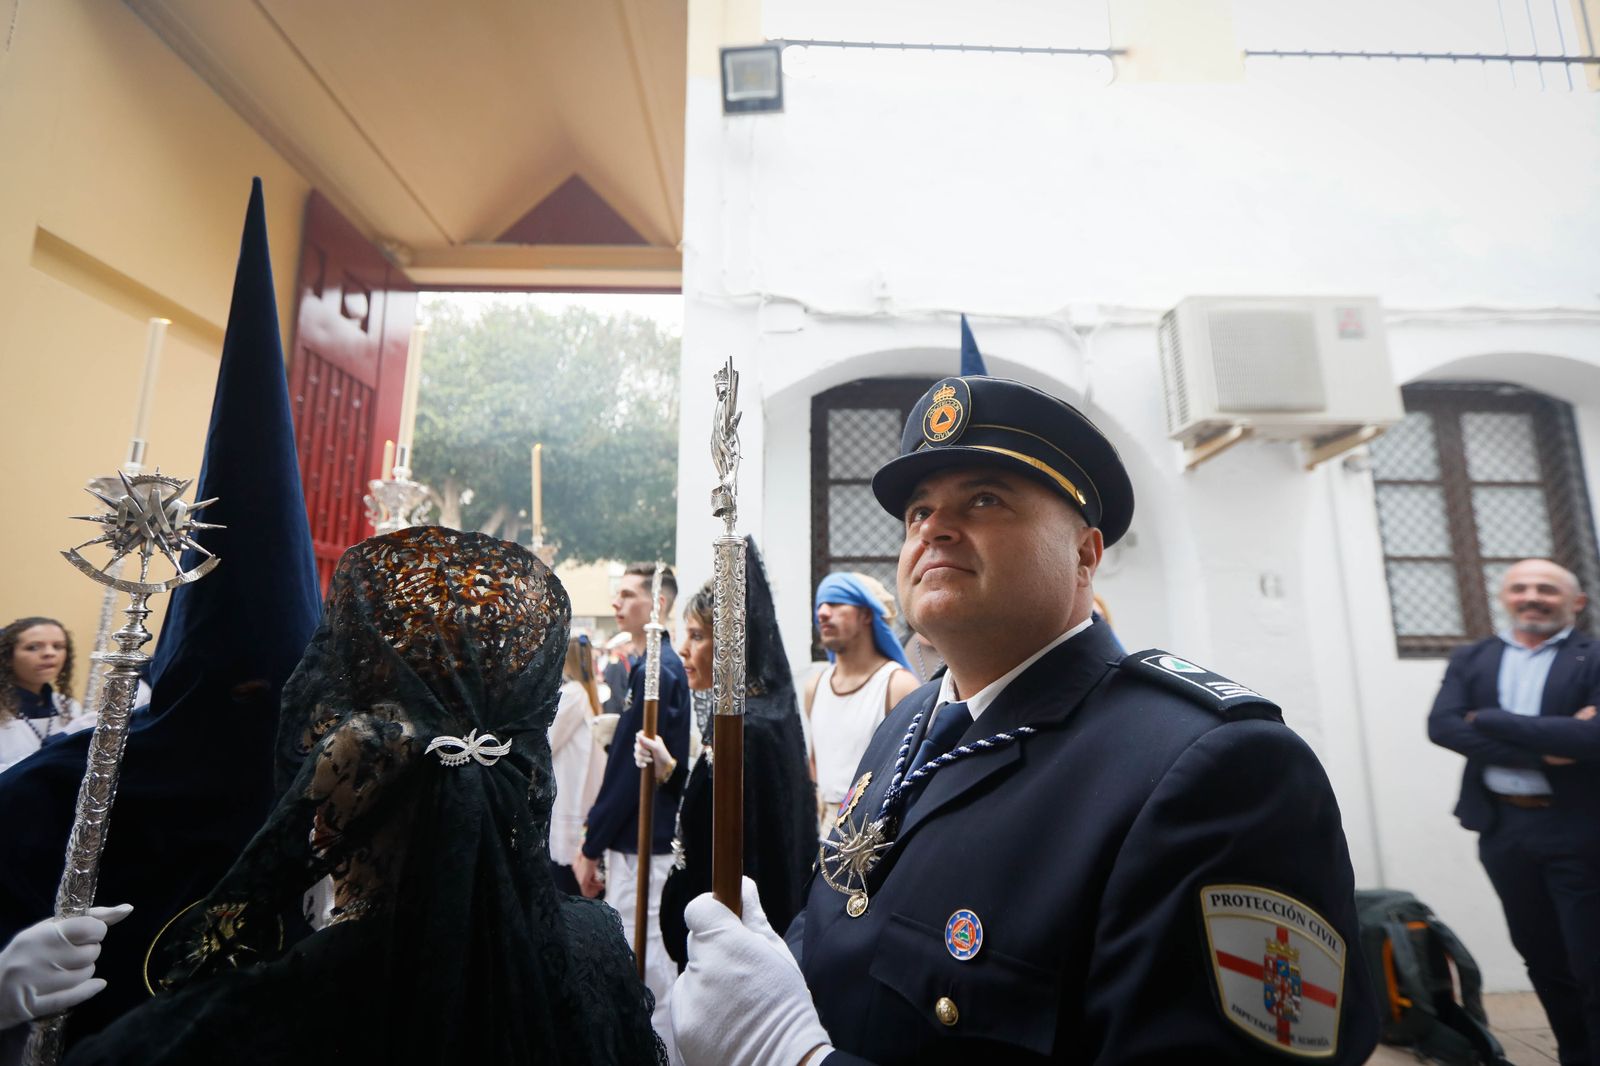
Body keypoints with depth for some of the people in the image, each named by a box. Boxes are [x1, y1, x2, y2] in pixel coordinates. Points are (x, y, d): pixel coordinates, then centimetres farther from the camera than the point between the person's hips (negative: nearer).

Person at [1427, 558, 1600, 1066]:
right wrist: (1540, 751, -17)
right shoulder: (1470, 659, 6)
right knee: (1541, 958, 17)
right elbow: (1441, 726, -8)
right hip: (1502, 828, 4)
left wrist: (1491, 720, -14)